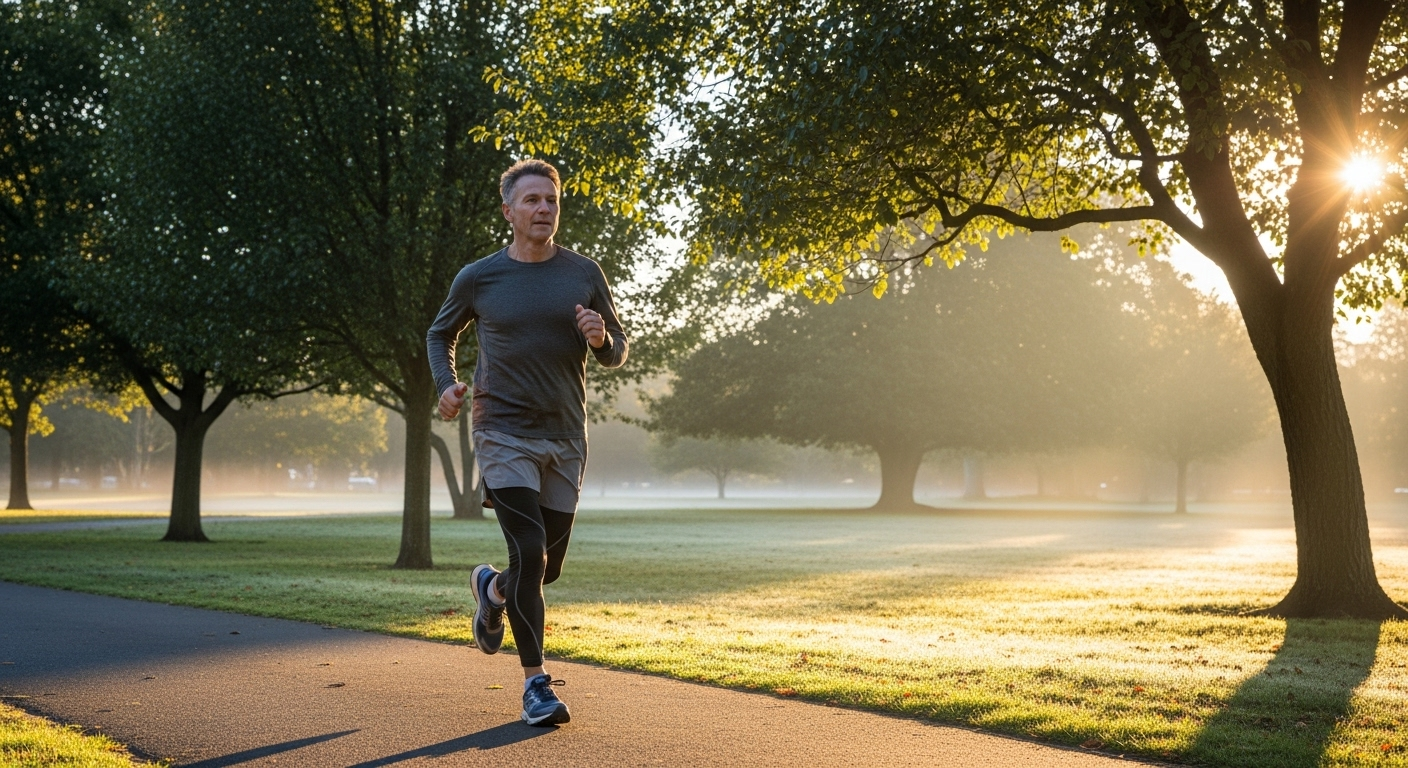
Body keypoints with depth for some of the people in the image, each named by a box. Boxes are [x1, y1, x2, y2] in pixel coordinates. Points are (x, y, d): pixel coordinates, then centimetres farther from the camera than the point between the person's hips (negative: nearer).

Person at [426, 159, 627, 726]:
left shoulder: (584, 274, 4)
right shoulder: (479, 278, -1)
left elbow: (616, 354, 10)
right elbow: (440, 334, 17)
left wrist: (601, 339, -13)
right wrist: (446, 384, -2)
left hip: (565, 439, 3)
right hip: (503, 434, -3)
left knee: (549, 566, 9)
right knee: (529, 552, -16)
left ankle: (492, 590, 44)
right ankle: (536, 681, -4)